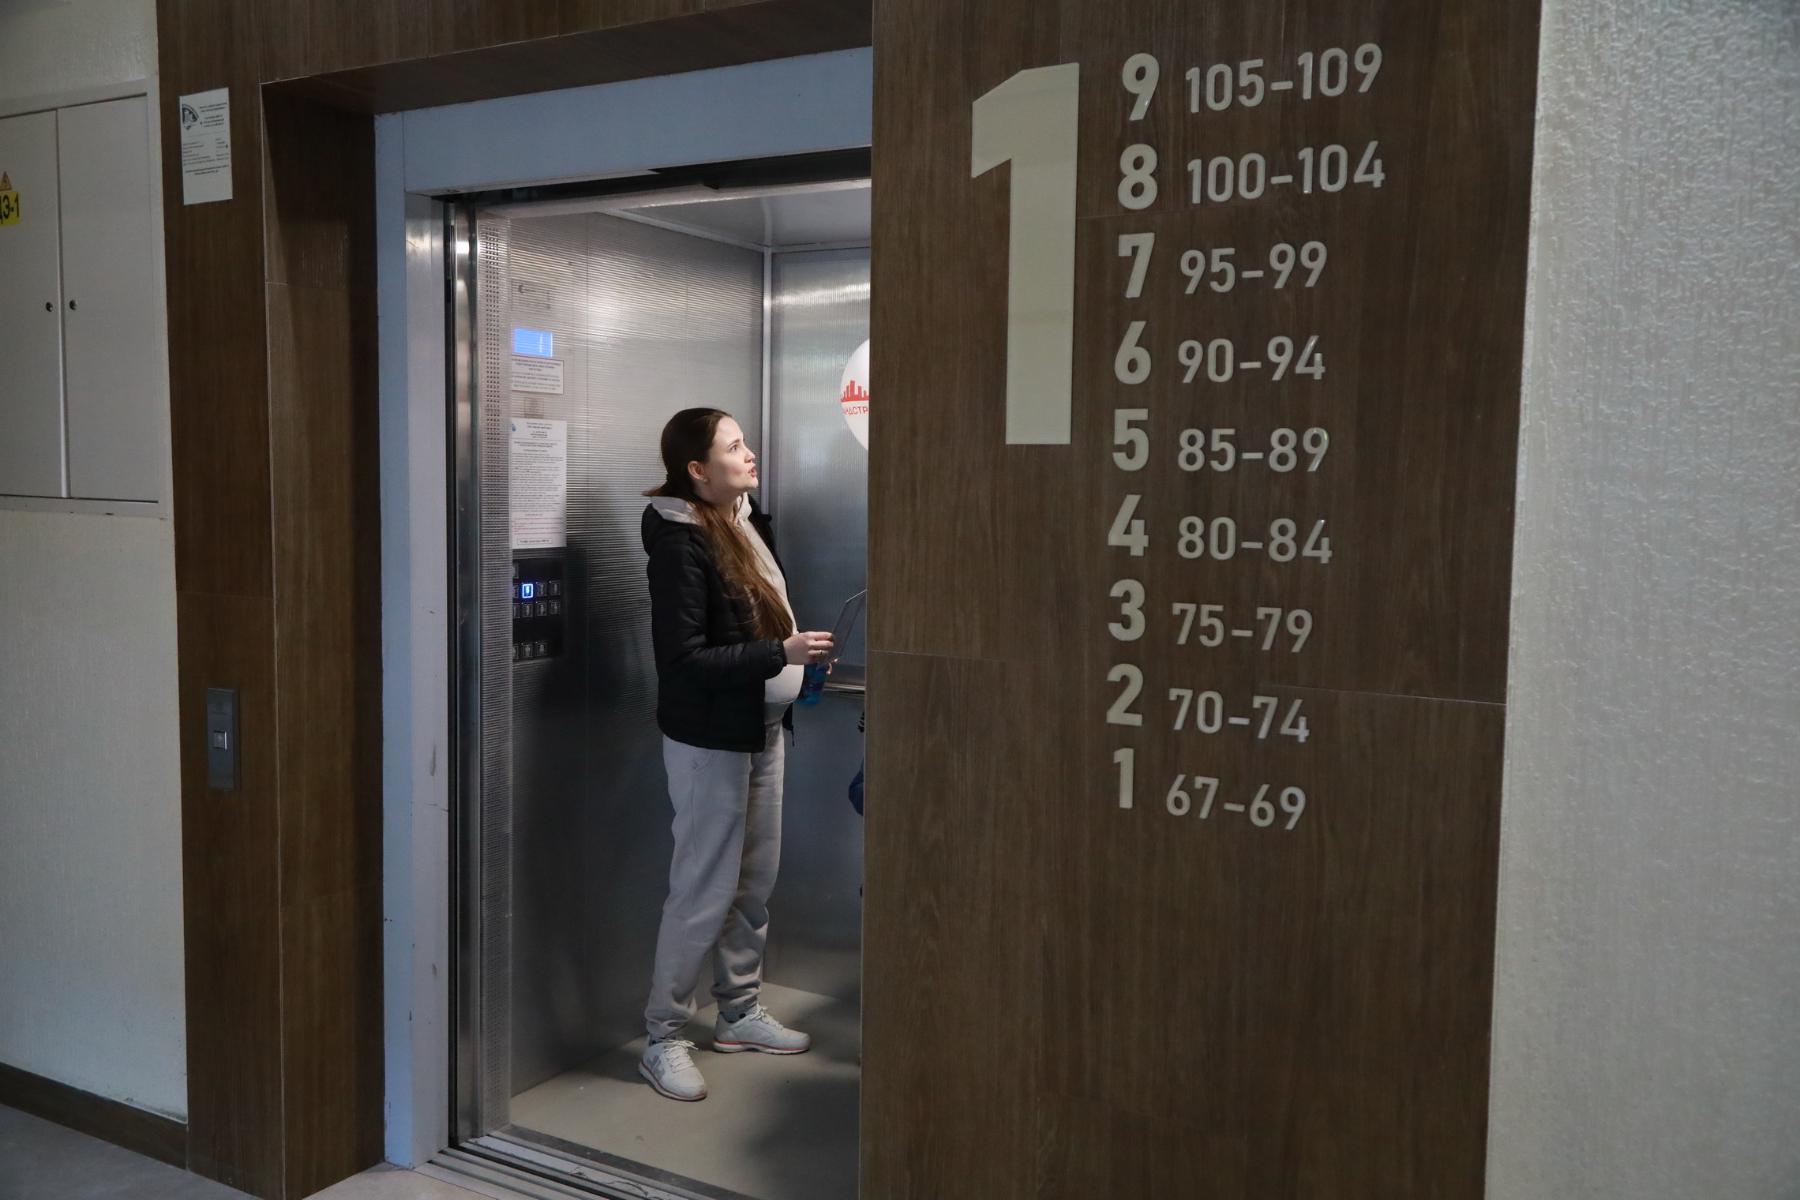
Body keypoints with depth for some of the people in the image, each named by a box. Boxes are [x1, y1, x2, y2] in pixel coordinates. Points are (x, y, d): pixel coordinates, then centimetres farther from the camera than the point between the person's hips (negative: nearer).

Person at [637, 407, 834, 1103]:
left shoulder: (748, 524, 7)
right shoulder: (679, 543, -18)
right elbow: (683, 659, -23)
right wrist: (780, 653, -23)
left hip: (761, 730, 8)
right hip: (708, 739, -8)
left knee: (755, 882, 16)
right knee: (705, 892, -1)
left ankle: (739, 1012, 31)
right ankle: (663, 1038, 14)